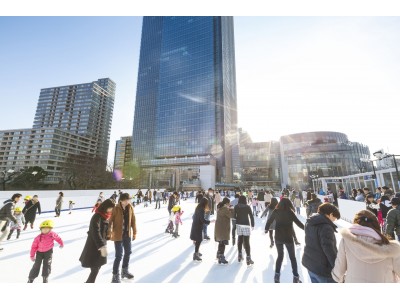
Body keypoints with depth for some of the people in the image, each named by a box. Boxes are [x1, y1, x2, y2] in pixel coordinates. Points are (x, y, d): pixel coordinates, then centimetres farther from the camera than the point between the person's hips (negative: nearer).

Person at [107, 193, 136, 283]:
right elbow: (110, 220, -16)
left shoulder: (130, 207, -5)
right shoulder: (116, 208, -19)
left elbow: (133, 220, 1)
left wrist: (134, 232, 5)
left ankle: (125, 271, 41)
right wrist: (109, 232, -27)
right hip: (118, 235, -6)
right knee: (119, 255, -2)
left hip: (127, 234, 6)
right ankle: (115, 276, 19)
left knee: (128, 252, 19)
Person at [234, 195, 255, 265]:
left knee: (240, 240, 16)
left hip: (238, 225, 3)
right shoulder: (247, 207, -7)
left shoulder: (236, 207, 0)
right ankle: (248, 258, 0)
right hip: (246, 225, -3)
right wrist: (252, 225, 3)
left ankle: (239, 255, 27)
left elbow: (234, 216, 2)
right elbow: (251, 216, -6)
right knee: (247, 242, 1)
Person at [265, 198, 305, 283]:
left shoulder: (276, 211, -3)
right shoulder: (290, 212, -11)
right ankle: (296, 277, 18)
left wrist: (266, 229, 21)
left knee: (280, 255, 19)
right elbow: (298, 222, -9)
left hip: (278, 237, 2)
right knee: (292, 257, 16)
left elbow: (269, 221, 5)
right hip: (288, 237, -2)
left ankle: (277, 275, 17)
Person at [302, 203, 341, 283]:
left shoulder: (309, 223, 4)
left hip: (309, 262, 8)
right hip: (322, 268, -8)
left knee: (315, 281, 22)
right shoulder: (326, 227, -23)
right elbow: (329, 249, -26)